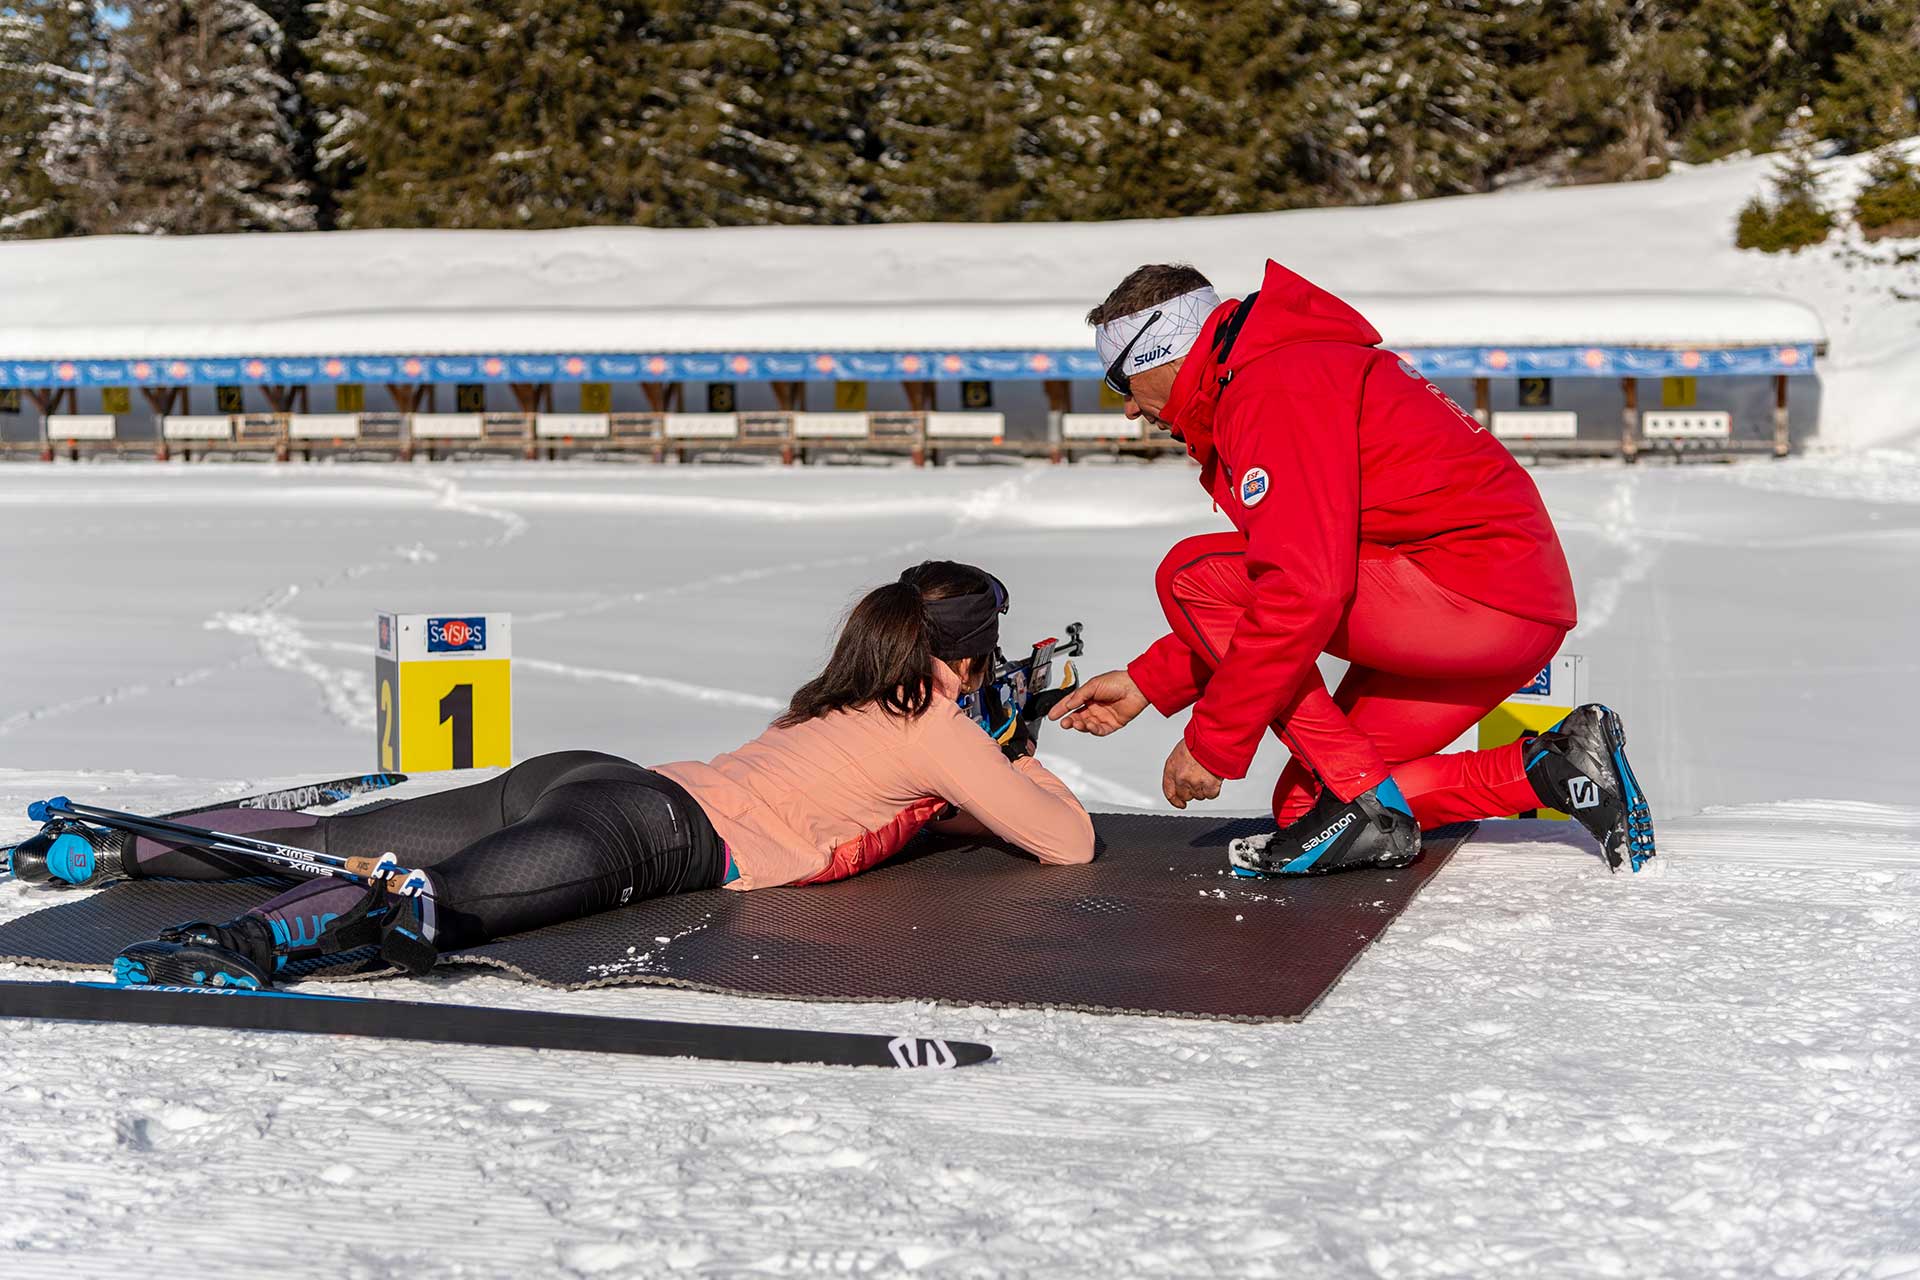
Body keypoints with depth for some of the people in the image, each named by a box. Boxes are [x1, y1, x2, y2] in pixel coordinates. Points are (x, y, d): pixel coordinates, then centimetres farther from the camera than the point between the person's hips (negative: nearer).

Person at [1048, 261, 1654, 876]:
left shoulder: (1274, 386, -13)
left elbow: (1302, 593, -24)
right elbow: (1256, 601, 25)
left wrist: (1212, 742, -16)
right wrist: (1146, 683, 21)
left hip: (1476, 589, -11)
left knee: (1193, 576, -11)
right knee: (1305, 802, 11)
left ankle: (1358, 802, -11)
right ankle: (1551, 768, 7)